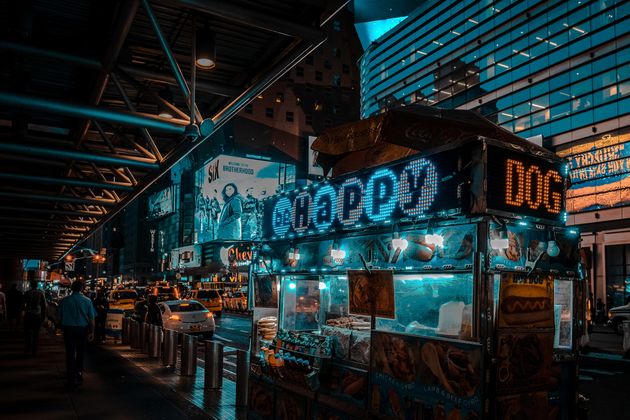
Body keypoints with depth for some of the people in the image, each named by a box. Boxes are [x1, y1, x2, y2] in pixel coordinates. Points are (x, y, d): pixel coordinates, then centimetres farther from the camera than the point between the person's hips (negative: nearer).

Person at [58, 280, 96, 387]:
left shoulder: (64, 300, -3)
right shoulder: (87, 301, -4)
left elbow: (60, 317, 5)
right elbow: (91, 318, -3)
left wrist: (62, 328, 20)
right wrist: (92, 332, 5)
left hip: (68, 329, 0)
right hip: (82, 329, 1)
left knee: (70, 353, 3)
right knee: (80, 352, 17)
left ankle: (71, 378, 2)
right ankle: (79, 373, 29)